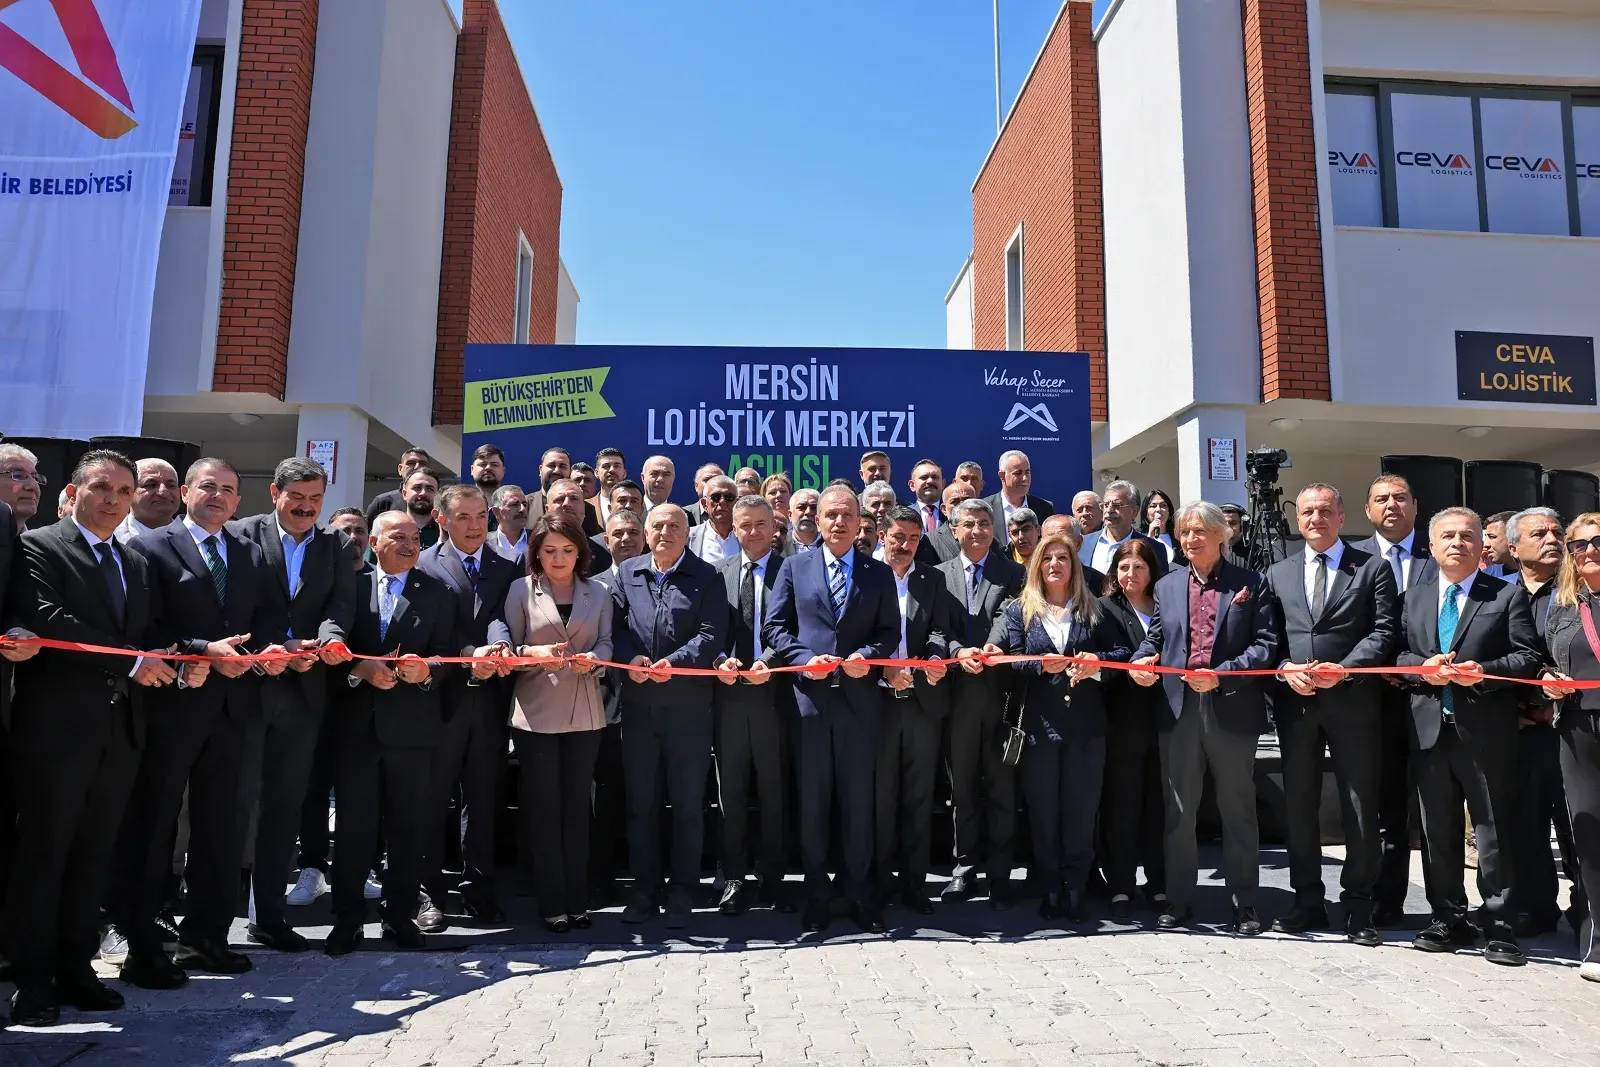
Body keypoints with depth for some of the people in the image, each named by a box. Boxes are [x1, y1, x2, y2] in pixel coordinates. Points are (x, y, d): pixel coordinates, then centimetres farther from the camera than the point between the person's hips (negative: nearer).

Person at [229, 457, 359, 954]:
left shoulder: (338, 546, 10)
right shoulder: (242, 534, 1)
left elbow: (342, 603, -4)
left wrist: (332, 636, -25)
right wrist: (279, 648, -19)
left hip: (304, 690, 3)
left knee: (286, 804, 10)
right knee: (239, 798, 1)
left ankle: (269, 914, 20)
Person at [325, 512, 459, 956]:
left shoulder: (437, 594, 8)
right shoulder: (351, 587, 8)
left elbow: (447, 654, 3)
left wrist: (427, 669, -18)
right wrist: (359, 669, -15)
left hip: (411, 726, 0)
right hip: (356, 722, 0)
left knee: (408, 824, 6)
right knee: (353, 823, 4)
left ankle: (400, 916, 18)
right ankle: (347, 918, 15)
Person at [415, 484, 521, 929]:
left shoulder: (506, 569, 12)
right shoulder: (424, 564, 1)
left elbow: (501, 617, -4)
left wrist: (500, 647, -25)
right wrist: (470, 655, -25)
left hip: (489, 699, 3)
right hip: (442, 699, -3)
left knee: (483, 800, 11)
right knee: (432, 799, 6)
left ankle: (478, 889, 22)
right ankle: (429, 892, 17)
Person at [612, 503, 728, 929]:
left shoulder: (706, 577, 1)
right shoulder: (627, 573, 10)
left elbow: (712, 634, -8)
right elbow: (615, 625, 5)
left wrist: (675, 662, -20)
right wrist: (629, 659, -13)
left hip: (688, 702, -3)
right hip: (638, 702, 3)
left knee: (687, 802, 5)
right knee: (640, 801, 10)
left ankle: (682, 894, 17)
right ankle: (645, 889, 22)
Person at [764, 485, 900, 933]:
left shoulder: (879, 573, 8)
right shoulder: (795, 567, 7)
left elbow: (890, 630, 6)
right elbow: (774, 627, 3)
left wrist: (867, 655, -13)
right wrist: (805, 659, -11)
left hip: (858, 697, 0)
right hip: (809, 695, 0)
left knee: (858, 800, 6)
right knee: (812, 801, 8)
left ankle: (860, 896, 19)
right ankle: (816, 896, 20)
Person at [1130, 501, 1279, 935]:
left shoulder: (1250, 584, 4)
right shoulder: (1167, 586, 14)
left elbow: (1266, 643, -3)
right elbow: (1155, 637, 14)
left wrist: (1222, 674, -15)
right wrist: (1141, 660, -8)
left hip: (1233, 710, -3)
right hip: (1179, 709, 3)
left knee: (1238, 810, 7)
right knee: (1179, 811, 9)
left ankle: (1244, 904, 18)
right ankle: (1178, 900, 20)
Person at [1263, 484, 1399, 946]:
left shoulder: (1372, 568, 4)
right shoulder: (1278, 574, 13)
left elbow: (1385, 630, -5)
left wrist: (1344, 669, -17)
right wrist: (1286, 670, -8)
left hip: (1352, 701, -3)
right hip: (1295, 702, 3)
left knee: (1360, 808, 3)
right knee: (1298, 805, 9)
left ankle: (1357, 906, 16)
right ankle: (1307, 902, 21)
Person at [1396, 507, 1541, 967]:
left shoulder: (1508, 595, 3)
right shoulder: (1414, 596, 12)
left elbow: (1529, 657, -3)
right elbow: (1396, 652, 10)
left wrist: (1484, 672, -19)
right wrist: (1421, 667, -10)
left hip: (1486, 731, -3)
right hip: (1430, 728, 3)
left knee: (1494, 833, 3)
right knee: (1438, 833, 11)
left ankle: (1499, 929, 13)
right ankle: (1448, 921, 22)